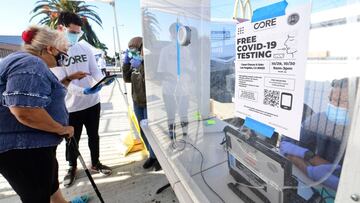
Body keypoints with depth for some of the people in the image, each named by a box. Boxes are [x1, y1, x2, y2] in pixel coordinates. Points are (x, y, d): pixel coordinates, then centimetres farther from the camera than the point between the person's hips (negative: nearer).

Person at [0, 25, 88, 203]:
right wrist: (62, 129, -21)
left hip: (33, 144, 11)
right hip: (23, 149, -11)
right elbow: (25, 111, -33)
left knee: (50, 183, 30)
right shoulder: (30, 64, -22)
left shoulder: (29, 62, 15)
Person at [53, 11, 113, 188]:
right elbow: (62, 81, -17)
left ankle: (95, 163, 37)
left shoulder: (85, 49, 2)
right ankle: (72, 167, 38)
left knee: (93, 136, 17)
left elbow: (95, 71, 0)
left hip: (92, 102, 3)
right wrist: (83, 91, -34)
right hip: (71, 106, -3)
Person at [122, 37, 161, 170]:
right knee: (143, 131, 13)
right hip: (137, 103, 7)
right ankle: (152, 155, 31)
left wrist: (140, 65, -27)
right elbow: (127, 79, 8)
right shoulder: (135, 62, 8)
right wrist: (126, 62, 0)